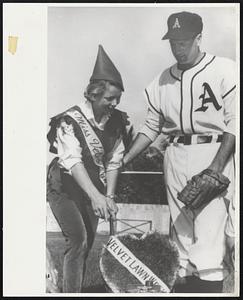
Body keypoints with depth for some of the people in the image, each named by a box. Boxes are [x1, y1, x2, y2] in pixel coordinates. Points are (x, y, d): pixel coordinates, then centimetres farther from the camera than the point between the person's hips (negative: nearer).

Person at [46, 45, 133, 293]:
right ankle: (71, 292, -6)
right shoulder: (70, 120, -19)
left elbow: (113, 162, -3)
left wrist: (109, 197, -14)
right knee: (78, 240, -16)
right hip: (65, 187, -5)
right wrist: (96, 196, -40)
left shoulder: (116, 121, -1)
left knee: (87, 243, 9)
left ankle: (76, 288, 24)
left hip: (93, 188, 5)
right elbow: (73, 161, -30)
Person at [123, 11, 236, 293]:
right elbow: (151, 127, 15)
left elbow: (234, 122, -8)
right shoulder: (162, 80, 11)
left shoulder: (225, 70, -4)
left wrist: (217, 167, -16)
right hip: (175, 156, 5)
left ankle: (209, 284, -1)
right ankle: (185, 280, 21)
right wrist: (122, 160, 8)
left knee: (209, 228, -9)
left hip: (214, 153, -5)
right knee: (180, 227, 10)